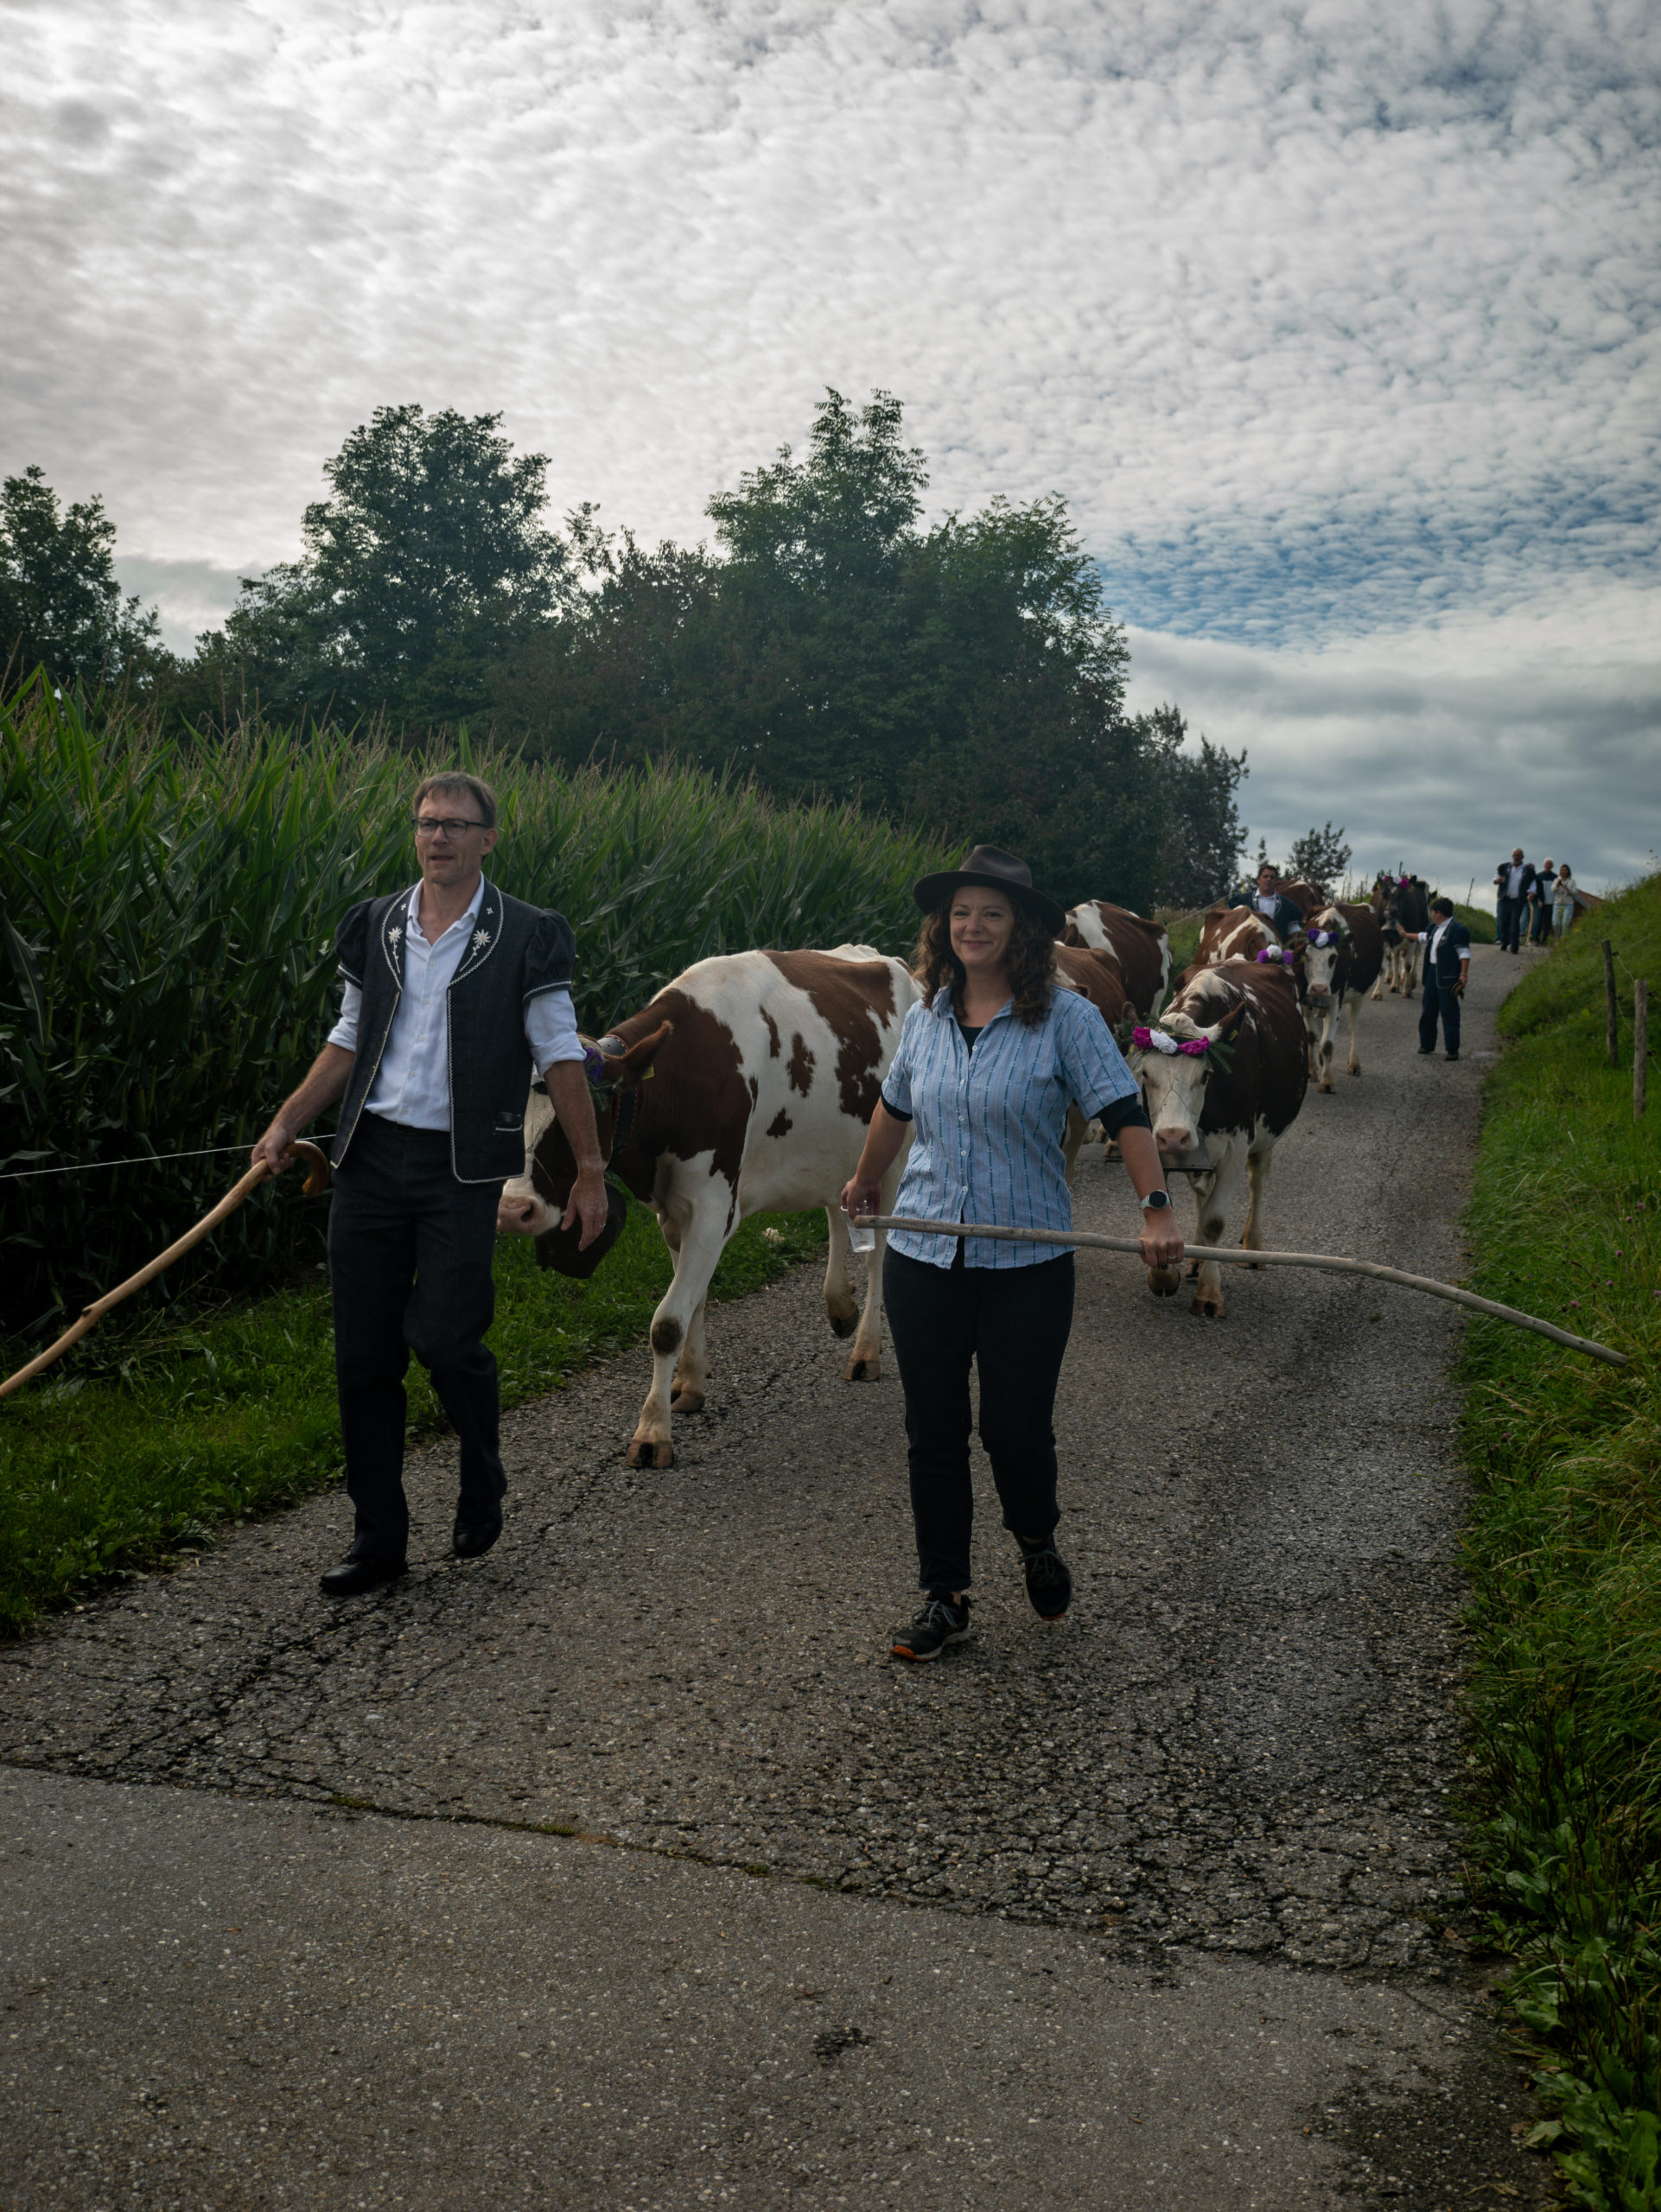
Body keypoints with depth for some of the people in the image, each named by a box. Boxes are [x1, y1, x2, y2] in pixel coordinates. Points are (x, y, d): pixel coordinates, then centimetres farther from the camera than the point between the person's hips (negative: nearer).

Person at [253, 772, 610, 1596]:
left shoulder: (525, 937, -1)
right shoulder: (374, 928, 10)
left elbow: (560, 1059, -1)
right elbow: (349, 1041, 17)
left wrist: (590, 1172, -2)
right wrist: (288, 1122, 8)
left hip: (461, 1165, -4)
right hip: (370, 1157, 4)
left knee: (443, 1336, -13)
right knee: (363, 1354, 5)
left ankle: (482, 1487, 19)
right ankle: (378, 1540, 18)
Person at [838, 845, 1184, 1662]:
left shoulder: (1065, 1018, -8)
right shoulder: (925, 1016, 5)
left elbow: (1123, 1111, -12)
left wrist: (1157, 1209, -23)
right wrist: (864, 1182, 35)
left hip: (1028, 1264, -3)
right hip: (922, 1256, 4)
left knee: (1015, 1427, 1)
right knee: (932, 1431, 7)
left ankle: (1037, 1543, 34)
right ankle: (943, 1596, 21)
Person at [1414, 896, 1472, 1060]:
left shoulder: (1457, 930, -13)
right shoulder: (1434, 928, 13)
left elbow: (1464, 954, -14)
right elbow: (1423, 937, 34)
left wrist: (1464, 975, -19)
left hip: (1448, 976, -9)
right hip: (1432, 973, 9)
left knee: (1449, 1012, -6)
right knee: (1428, 1010, 14)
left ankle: (1453, 1049, -2)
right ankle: (1427, 1044, 26)